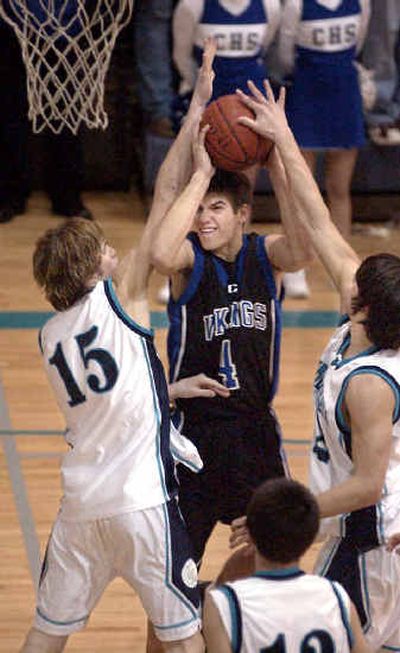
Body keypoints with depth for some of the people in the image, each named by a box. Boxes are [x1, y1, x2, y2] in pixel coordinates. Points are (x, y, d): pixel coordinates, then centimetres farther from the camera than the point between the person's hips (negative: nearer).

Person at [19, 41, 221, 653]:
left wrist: (172, 389, 28)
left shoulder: (50, 336, 10)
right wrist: (197, 109, -4)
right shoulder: (119, 296, -6)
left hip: (81, 505, 6)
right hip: (141, 499, -6)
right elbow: (164, 199, -6)